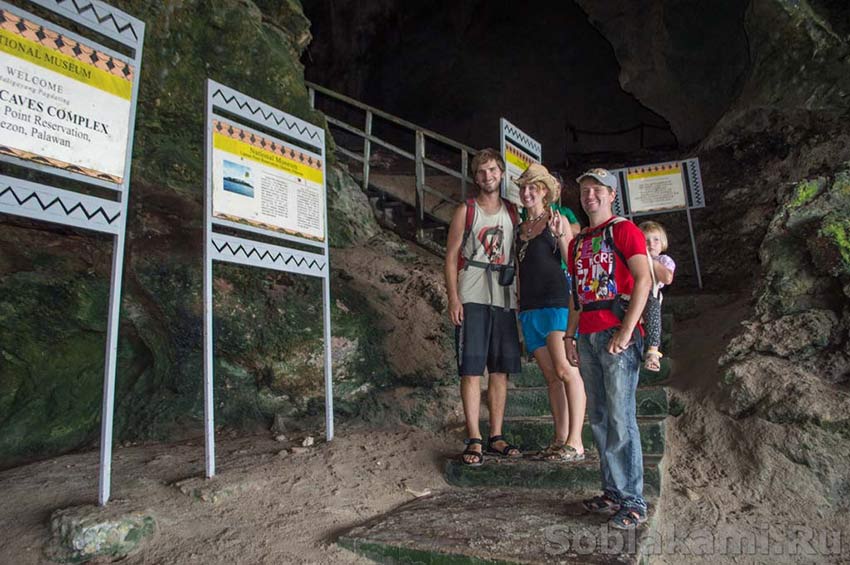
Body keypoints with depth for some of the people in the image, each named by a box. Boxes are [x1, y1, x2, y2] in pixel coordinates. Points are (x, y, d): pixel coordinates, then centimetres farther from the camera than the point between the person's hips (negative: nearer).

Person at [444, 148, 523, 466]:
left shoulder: (513, 213, 16)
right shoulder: (465, 211, 6)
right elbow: (451, 255, 0)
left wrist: (521, 296, 6)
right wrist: (453, 297, -11)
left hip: (504, 298, 4)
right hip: (472, 298, -4)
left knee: (501, 369, 6)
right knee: (472, 368, -5)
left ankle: (496, 437, 16)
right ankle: (474, 440, 1)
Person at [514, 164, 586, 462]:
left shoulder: (558, 221, 2)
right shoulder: (519, 229, 18)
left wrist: (560, 236, -17)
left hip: (556, 302, -6)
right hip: (529, 307, 6)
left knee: (565, 370, -11)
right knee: (551, 376, 8)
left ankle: (575, 442, -4)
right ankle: (560, 439, 14)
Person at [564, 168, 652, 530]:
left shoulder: (623, 229, 0)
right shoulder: (578, 242, 20)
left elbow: (643, 280, -11)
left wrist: (626, 331, -18)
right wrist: (569, 336, 15)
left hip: (617, 334, -7)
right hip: (588, 336, 7)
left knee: (620, 418, -7)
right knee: (598, 418, 9)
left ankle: (633, 502, 3)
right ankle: (613, 492, 20)